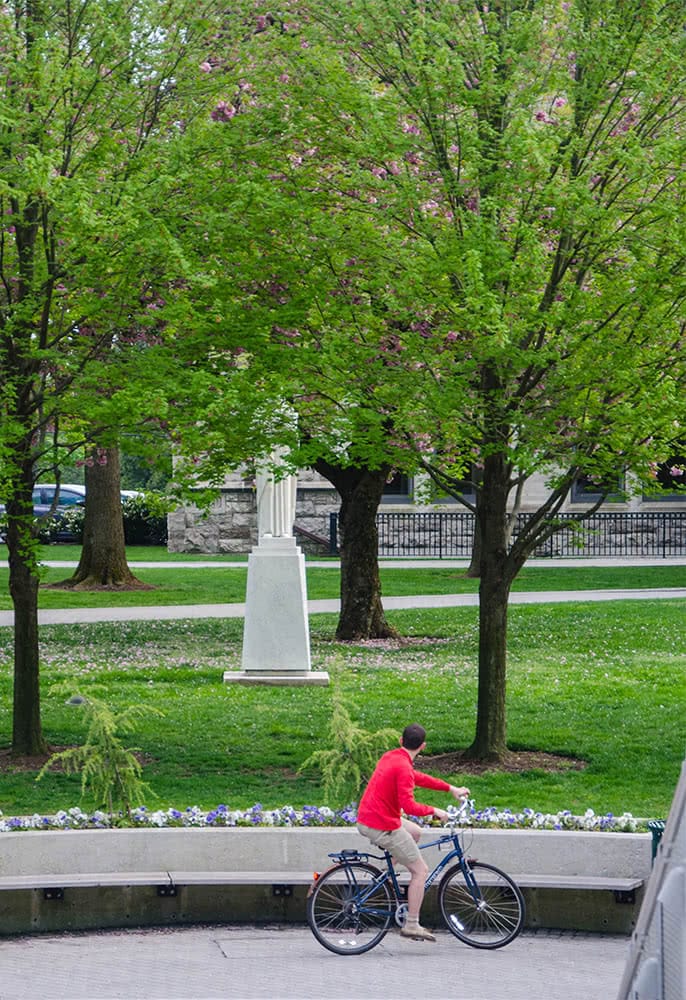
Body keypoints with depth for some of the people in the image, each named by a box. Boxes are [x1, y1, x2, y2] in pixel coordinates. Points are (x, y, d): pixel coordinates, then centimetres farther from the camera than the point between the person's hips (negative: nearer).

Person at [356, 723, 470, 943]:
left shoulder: (390, 757, 10)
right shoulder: (403, 768, -19)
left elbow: (418, 777, 23)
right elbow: (409, 806, -27)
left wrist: (451, 788, 25)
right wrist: (433, 811, -10)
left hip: (366, 819, 9)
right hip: (383, 827, -9)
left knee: (416, 832, 31)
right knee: (421, 871, 0)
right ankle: (411, 925, 2)